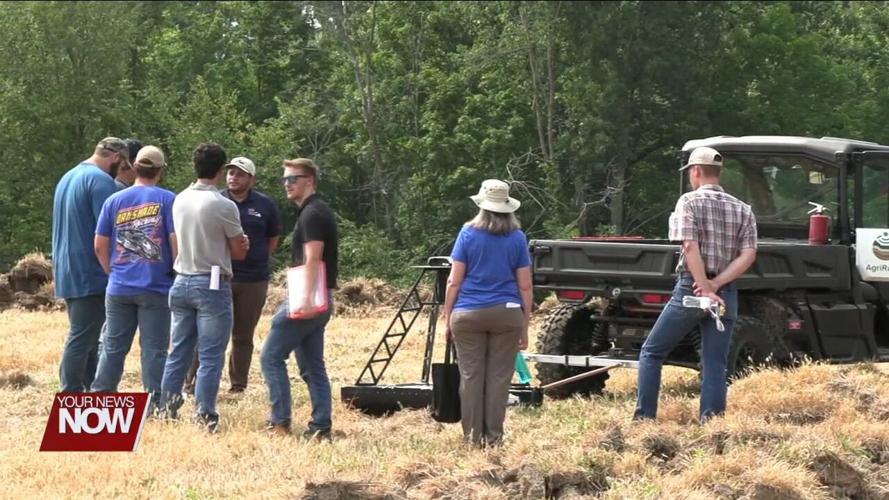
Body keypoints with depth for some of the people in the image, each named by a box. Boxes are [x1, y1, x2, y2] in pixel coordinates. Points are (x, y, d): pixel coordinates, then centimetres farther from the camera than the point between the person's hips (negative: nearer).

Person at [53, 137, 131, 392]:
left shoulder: (67, 178, 16)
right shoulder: (101, 180, -14)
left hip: (67, 274, 9)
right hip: (91, 275, -9)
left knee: (85, 339, 14)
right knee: (81, 340, -7)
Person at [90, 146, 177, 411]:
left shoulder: (114, 200, 4)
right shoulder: (167, 200, -6)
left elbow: (100, 246, 6)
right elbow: (176, 240, -9)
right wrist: (178, 273, 5)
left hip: (119, 288, 3)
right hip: (155, 288, -3)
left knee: (113, 346, 11)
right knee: (154, 349, 3)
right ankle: (155, 405, 4)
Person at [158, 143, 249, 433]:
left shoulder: (179, 201, 5)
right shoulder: (223, 206, -13)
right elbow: (239, 252, -6)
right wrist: (240, 244, 17)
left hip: (182, 282, 6)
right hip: (212, 284, -6)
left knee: (179, 351, 13)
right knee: (210, 356, -1)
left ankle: (167, 410, 14)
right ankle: (205, 417, -2)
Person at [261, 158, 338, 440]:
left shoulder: (312, 214, -13)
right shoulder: (319, 212, 18)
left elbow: (313, 260, -22)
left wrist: (306, 299, -30)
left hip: (306, 301, -10)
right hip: (319, 301, 10)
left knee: (271, 356, -5)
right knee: (312, 366, 9)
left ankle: (280, 423, -6)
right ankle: (320, 428, 5)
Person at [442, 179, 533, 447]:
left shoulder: (468, 233, 1)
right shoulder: (517, 238, 5)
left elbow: (454, 281, -1)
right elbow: (525, 286, 4)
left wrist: (447, 317, 5)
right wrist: (525, 325, 10)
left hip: (468, 314, -1)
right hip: (506, 314, 1)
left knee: (470, 375, 4)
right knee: (499, 376, 4)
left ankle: (472, 435, 6)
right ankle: (493, 436, 5)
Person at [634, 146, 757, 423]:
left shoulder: (690, 201, -4)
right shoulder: (742, 210, 10)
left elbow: (690, 247, -15)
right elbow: (748, 254, -1)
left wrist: (705, 289, -16)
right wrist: (716, 284, -8)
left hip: (691, 288, -4)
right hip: (726, 293, 4)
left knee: (652, 351, 8)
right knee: (715, 364, 5)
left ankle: (644, 418, 2)